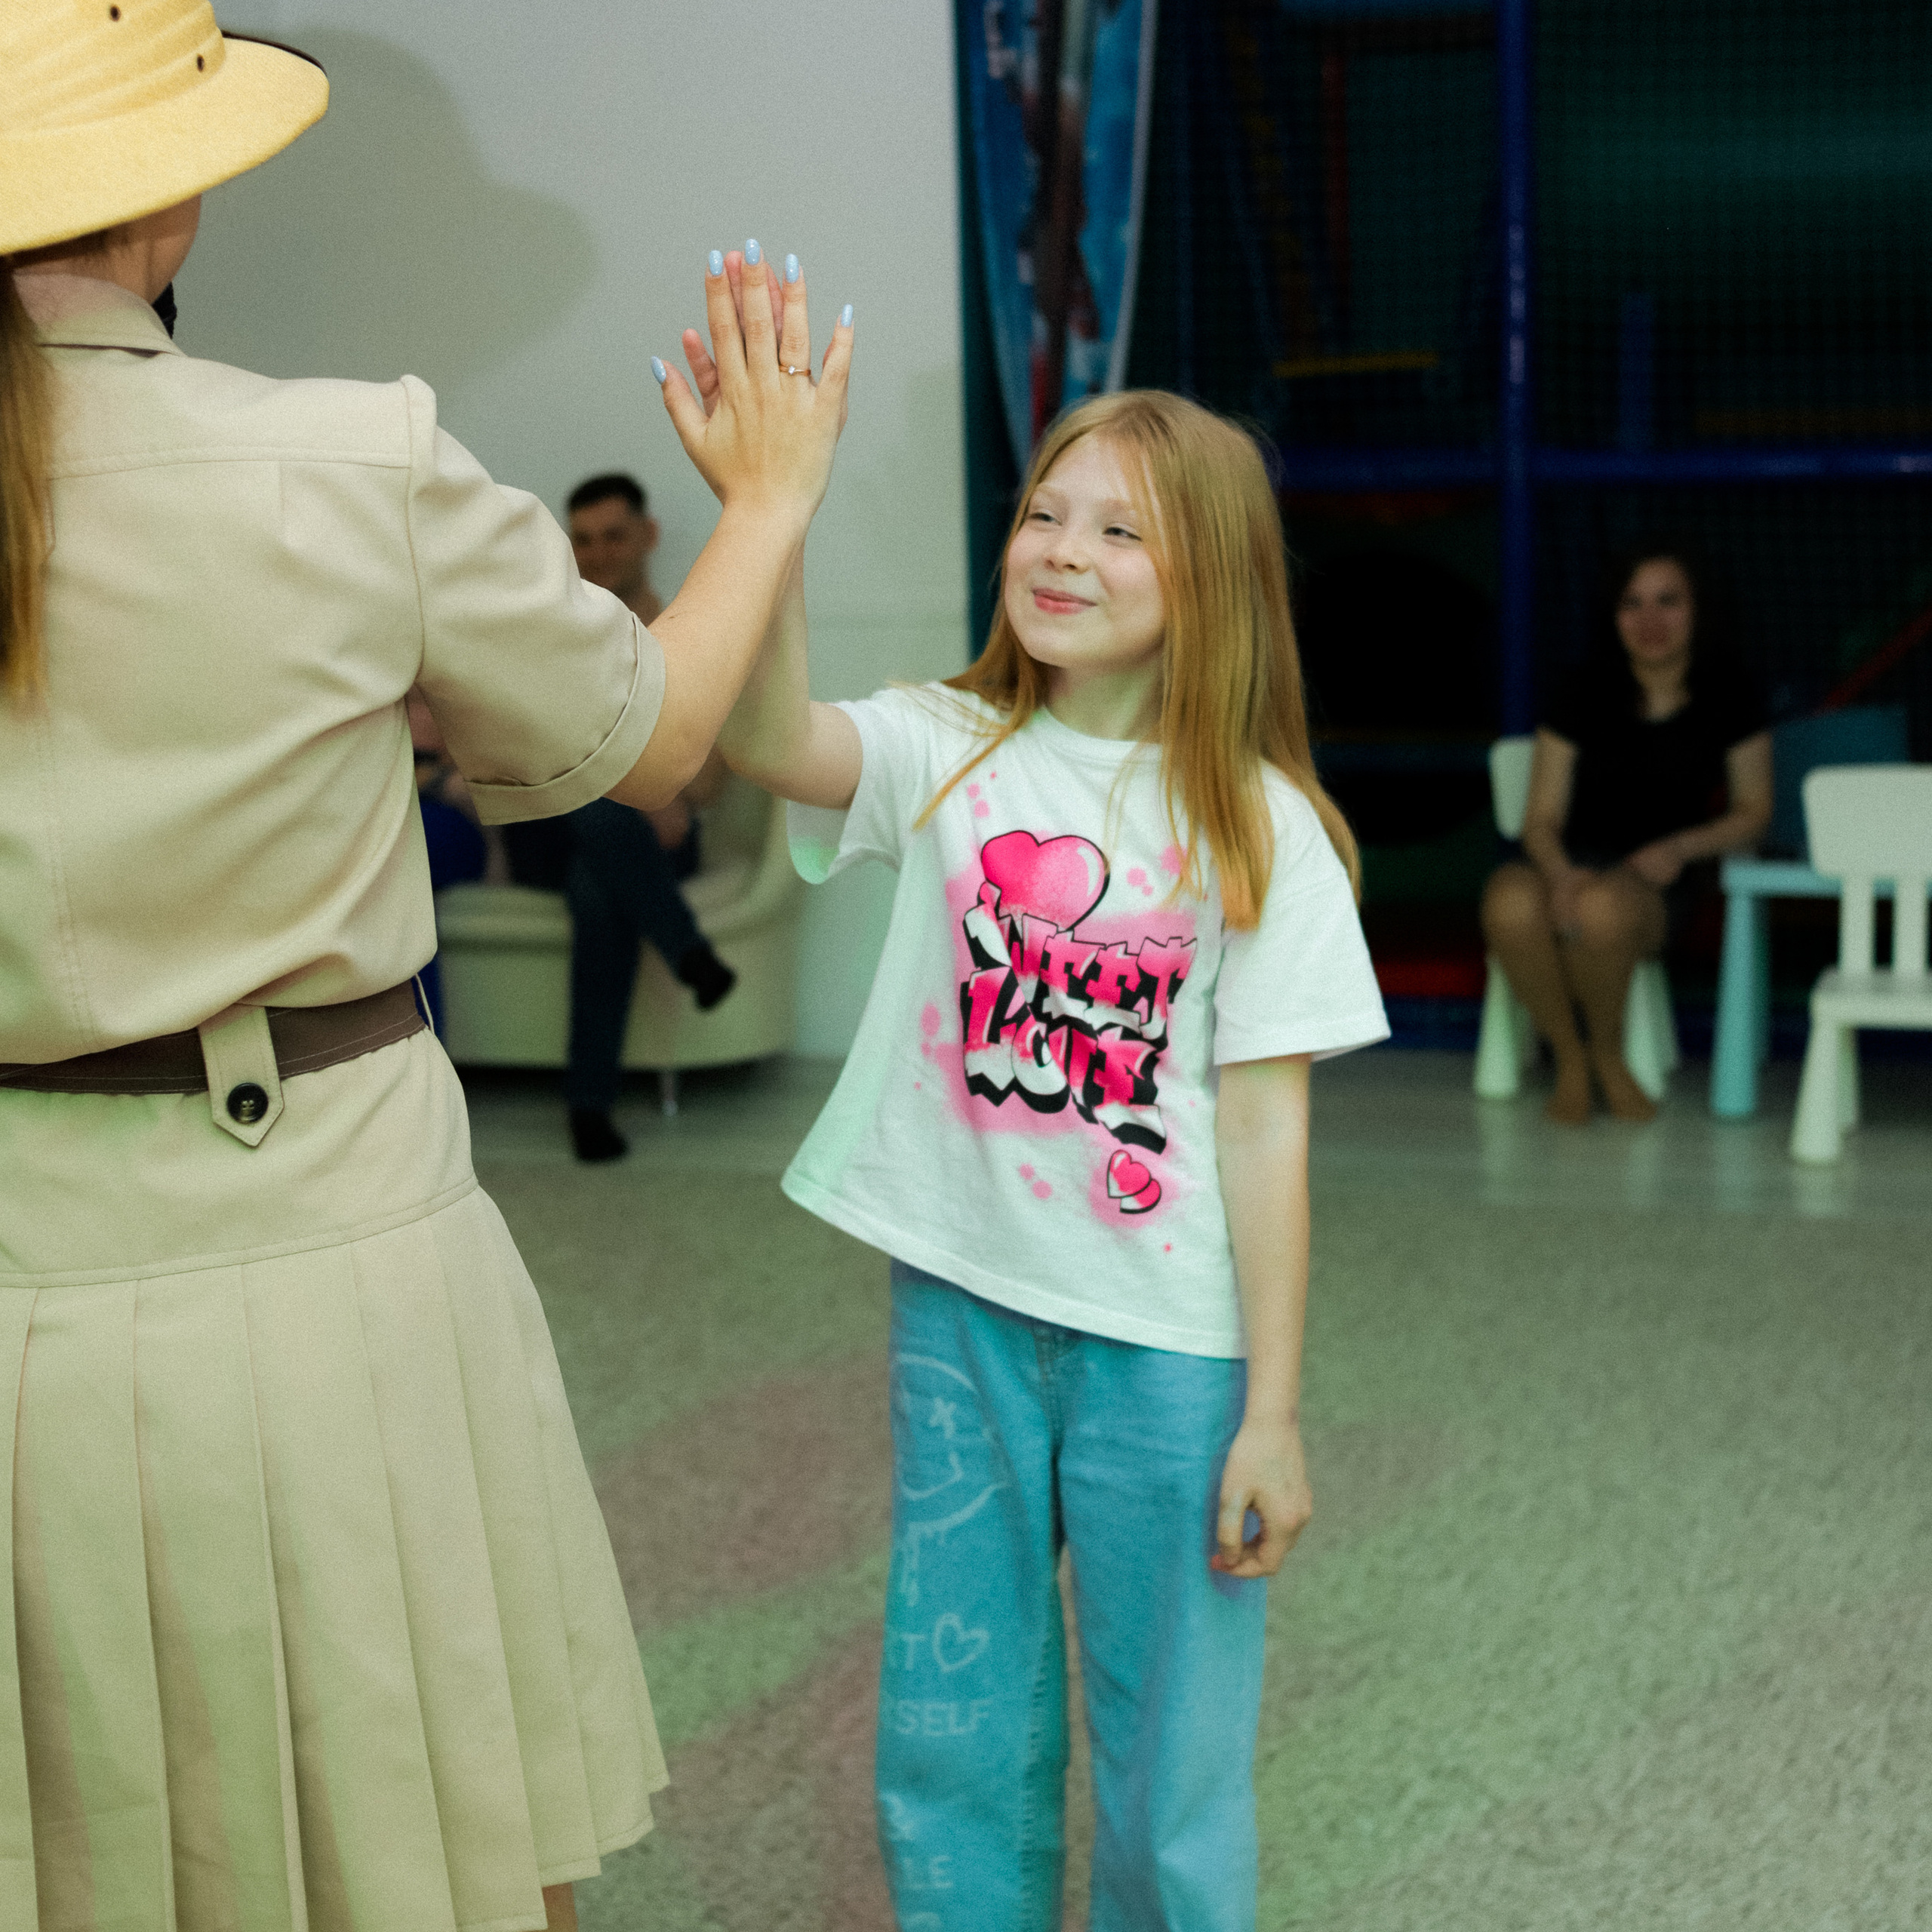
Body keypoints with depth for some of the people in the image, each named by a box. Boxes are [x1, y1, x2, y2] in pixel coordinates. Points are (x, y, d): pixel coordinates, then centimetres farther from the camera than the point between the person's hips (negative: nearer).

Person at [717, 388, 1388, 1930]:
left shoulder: (1258, 827, -5)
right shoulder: (947, 754, -1)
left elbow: (1265, 1128, -6)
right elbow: (775, 741, -23)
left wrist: (1273, 1411, -7)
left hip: (1165, 1340, -2)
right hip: (960, 1307, 2)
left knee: (1171, 1770, 9)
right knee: (952, 1747, 15)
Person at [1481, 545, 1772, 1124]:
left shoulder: (1726, 697, 3)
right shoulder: (1583, 696, 1)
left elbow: (1753, 812, 10)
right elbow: (1542, 819, 1)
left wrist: (1682, 846, -9)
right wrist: (1561, 873, -22)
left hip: (1654, 878, -1)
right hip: (1571, 860, 1)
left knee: (1603, 906, -40)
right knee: (1510, 903, -38)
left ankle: (1606, 1054, -9)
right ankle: (1569, 1057, -11)